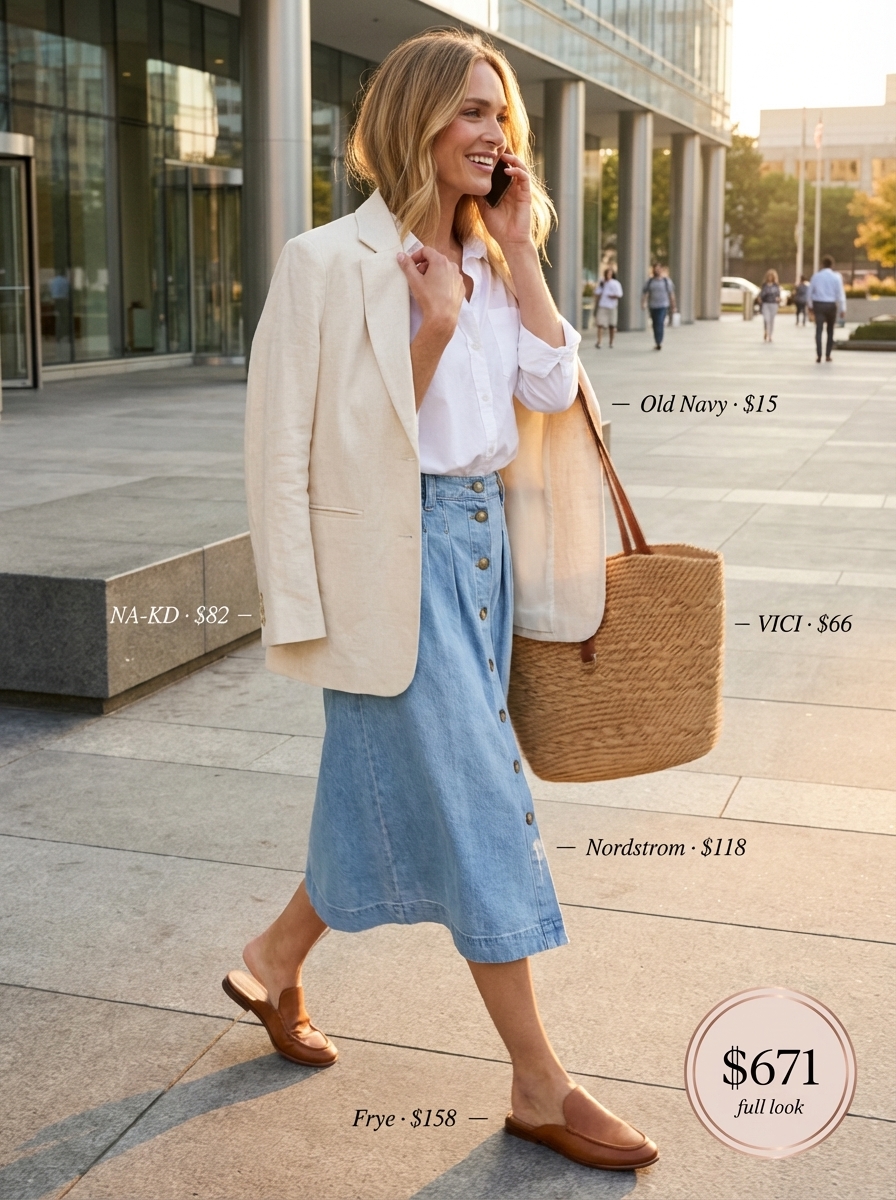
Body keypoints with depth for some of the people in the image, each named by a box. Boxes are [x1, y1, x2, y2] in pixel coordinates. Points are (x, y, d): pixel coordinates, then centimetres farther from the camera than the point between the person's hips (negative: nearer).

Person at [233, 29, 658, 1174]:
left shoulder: (488, 257, 12)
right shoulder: (336, 262, -10)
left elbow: (550, 388, 0)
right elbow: (341, 435, -11)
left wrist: (517, 252, -2)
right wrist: (435, 330, -18)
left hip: (480, 539, 8)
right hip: (397, 548, -8)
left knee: (394, 783, 16)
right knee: (480, 800, -5)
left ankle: (276, 962, 39)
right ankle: (539, 1086, 9)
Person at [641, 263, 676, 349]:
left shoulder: (666, 280, -1)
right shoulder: (650, 281, 6)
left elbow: (671, 294, 3)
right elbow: (644, 293, 1)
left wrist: (673, 306, 3)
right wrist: (643, 303, -15)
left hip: (663, 306, -4)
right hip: (652, 306, 4)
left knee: (660, 323, -19)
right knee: (655, 325, 10)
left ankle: (659, 343, -24)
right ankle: (657, 342, 24)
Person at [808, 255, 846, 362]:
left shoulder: (816, 276, 1)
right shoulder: (836, 277, -4)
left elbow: (810, 292, 7)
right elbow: (840, 293, -6)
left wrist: (810, 306, 18)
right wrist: (842, 309, -1)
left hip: (818, 304, 0)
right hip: (831, 305, 0)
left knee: (819, 330, -4)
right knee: (830, 331, 13)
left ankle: (818, 355, -15)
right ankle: (828, 355, 15)